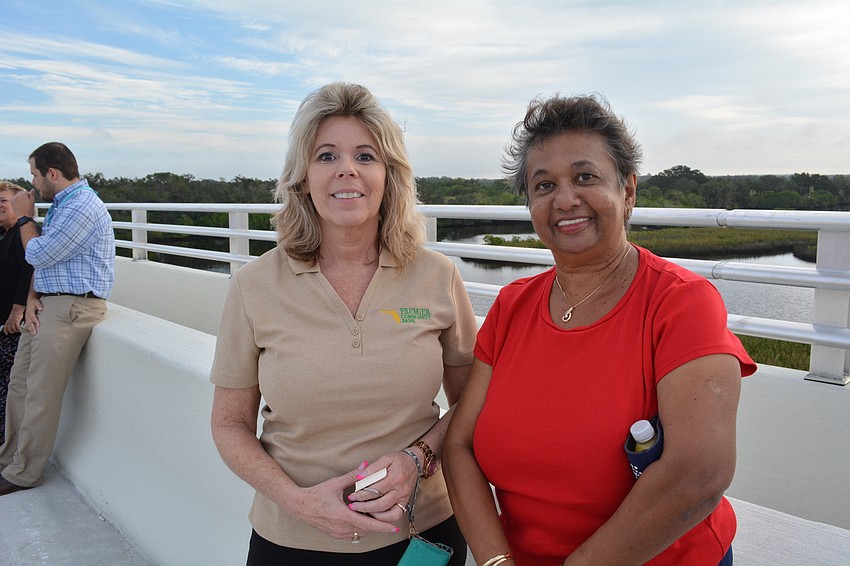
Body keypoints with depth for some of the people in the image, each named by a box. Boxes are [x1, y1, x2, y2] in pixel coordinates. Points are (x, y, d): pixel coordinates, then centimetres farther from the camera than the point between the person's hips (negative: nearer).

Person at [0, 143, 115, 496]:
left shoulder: (82, 208, -16)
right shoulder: (60, 205, 18)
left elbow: (38, 255, -15)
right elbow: (40, 259, 18)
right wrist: (32, 297, 2)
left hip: (72, 307, -10)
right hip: (47, 304, 10)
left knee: (40, 393, -5)